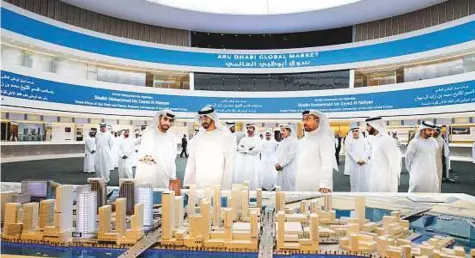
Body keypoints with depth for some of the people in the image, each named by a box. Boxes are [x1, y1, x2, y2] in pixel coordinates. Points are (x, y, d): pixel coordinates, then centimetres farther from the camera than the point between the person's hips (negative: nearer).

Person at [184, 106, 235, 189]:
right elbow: (190, 164, 10)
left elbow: (229, 165, -7)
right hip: (198, 187, 4)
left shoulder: (226, 137, -5)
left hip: (218, 187, -3)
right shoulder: (197, 137, 9)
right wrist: (187, 185, 5)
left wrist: (225, 188, -12)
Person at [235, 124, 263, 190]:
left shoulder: (258, 139, 1)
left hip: (254, 162, -4)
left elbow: (258, 149, -13)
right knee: (242, 177, -1)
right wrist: (249, 149, -12)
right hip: (244, 161, 4)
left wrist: (245, 150, -7)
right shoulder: (243, 139, 14)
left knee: (253, 178, -6)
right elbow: (239, 148, 1)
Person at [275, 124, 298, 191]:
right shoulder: (282, 142, 18)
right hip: (281, 170, 7)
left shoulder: (294, 141, -7)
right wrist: (277, 164, 0)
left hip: (289, 170, -7)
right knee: (281, 189, 7)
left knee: (289, 189, -5)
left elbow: (291, 155, -14)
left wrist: (281, 164, -13)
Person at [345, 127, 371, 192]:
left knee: (364, 179, 1)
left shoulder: (364, 140, 9)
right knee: (355, 179, -3)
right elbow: (349, 151, -5)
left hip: (364, 163, 2)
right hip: (354, 163, -2)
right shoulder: (349, 140, 2)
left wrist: (363, 160, -11)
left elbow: (367, 150, 2)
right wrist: (357, 160, -11)